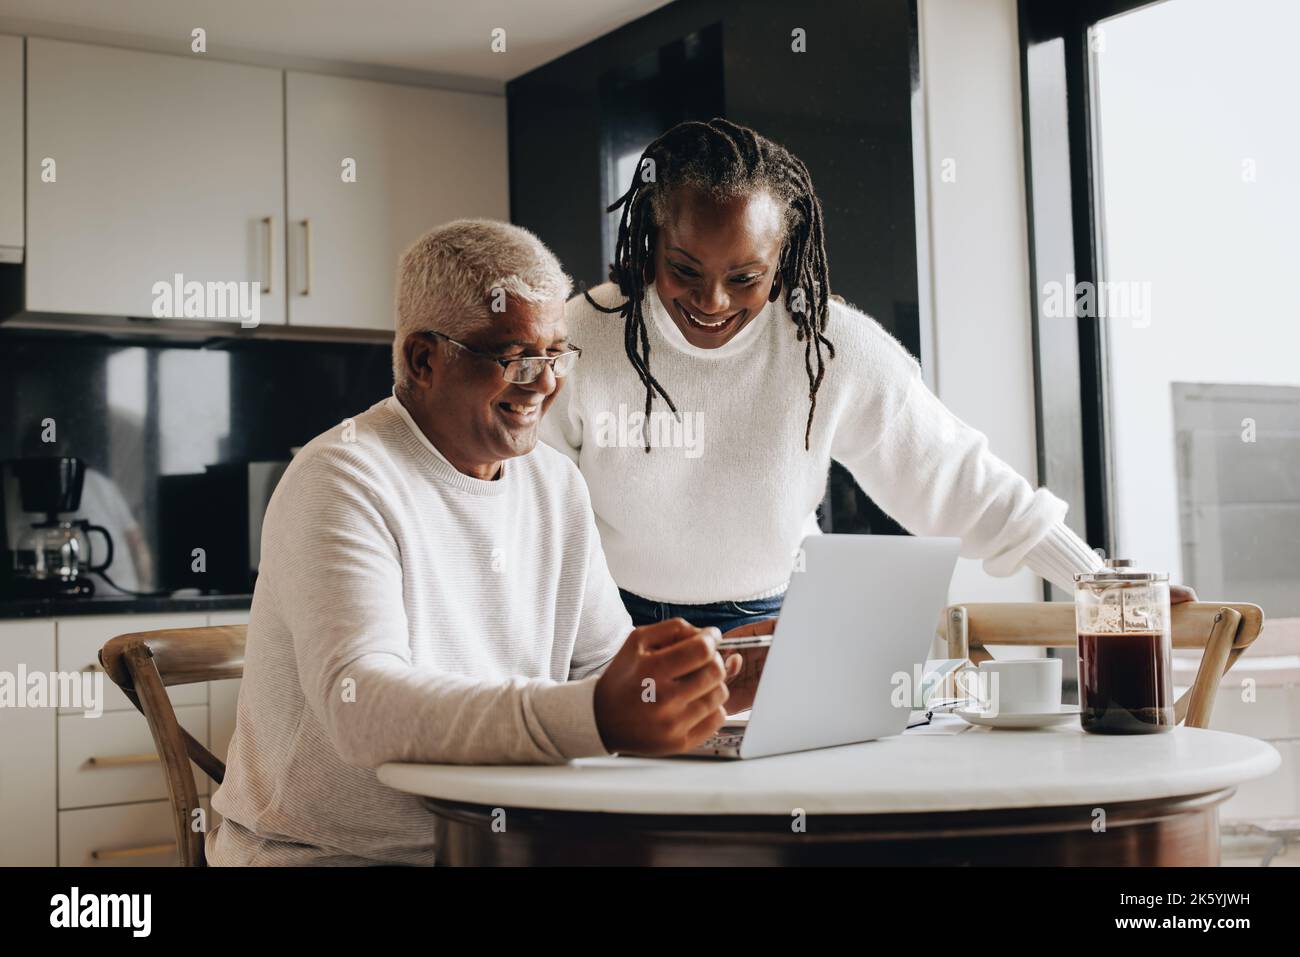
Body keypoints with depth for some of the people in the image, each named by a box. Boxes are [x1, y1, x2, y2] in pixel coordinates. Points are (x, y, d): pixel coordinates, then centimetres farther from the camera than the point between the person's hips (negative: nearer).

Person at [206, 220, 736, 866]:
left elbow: (606, 662, 9)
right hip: (326, 853, -6)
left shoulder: (557, 486, 10)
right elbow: (361, 708, -29)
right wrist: (593, 716, -42)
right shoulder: (342, 482, -14)